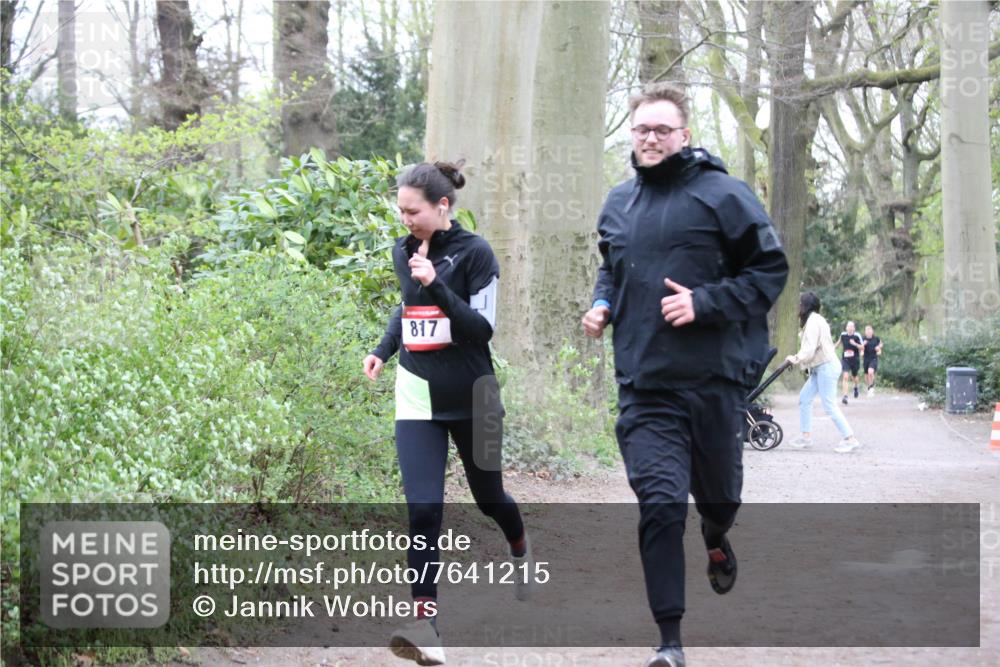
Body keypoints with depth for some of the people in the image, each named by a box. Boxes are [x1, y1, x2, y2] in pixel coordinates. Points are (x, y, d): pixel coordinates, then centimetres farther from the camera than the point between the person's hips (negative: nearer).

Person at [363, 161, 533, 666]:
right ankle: (424, 624, -15)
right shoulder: (403, 253, 6)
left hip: (469, 398, -3)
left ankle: (520, 548, 50)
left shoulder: (474, 252, -10)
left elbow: (482, 328, -16)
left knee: (488, 496, 16)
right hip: (418, 398, 3)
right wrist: (383, 349, 12)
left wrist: (436, 286, -25)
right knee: (423, 509, -12)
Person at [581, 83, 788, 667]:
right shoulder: (619, 204, 11)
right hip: (645, 384, 2)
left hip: (715, 378, -2)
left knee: (719, 492, 17)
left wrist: (705, 303, -16)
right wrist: (602, 304, 7)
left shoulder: (722, 195, -6)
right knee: (659, 503, -10)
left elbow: (771, 269, -5)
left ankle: (716, 540, 56)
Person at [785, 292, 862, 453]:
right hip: (821, 367, 11)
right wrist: (797, 358, 9)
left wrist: (796, 359, -7)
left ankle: (850, 439, -8)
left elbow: (810, 349, -20)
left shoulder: (813, 321, -15)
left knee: (829, 405, -9)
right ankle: (806, 436, 14)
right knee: (804, 398, 12)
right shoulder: (816, 319, 16)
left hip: (826, 367, -11)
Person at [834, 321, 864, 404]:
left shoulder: (857, 336, -11)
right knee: (845, 377, -16)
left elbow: (862, 347, -9)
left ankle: (856, 387, 54)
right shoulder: (843, 334, -3)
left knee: (854, 376, 20)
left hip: (855, 360, 0)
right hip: (845, 359, 0)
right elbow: (839, 342, 19)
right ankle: (845, 396, -19)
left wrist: (855, 344, -25)